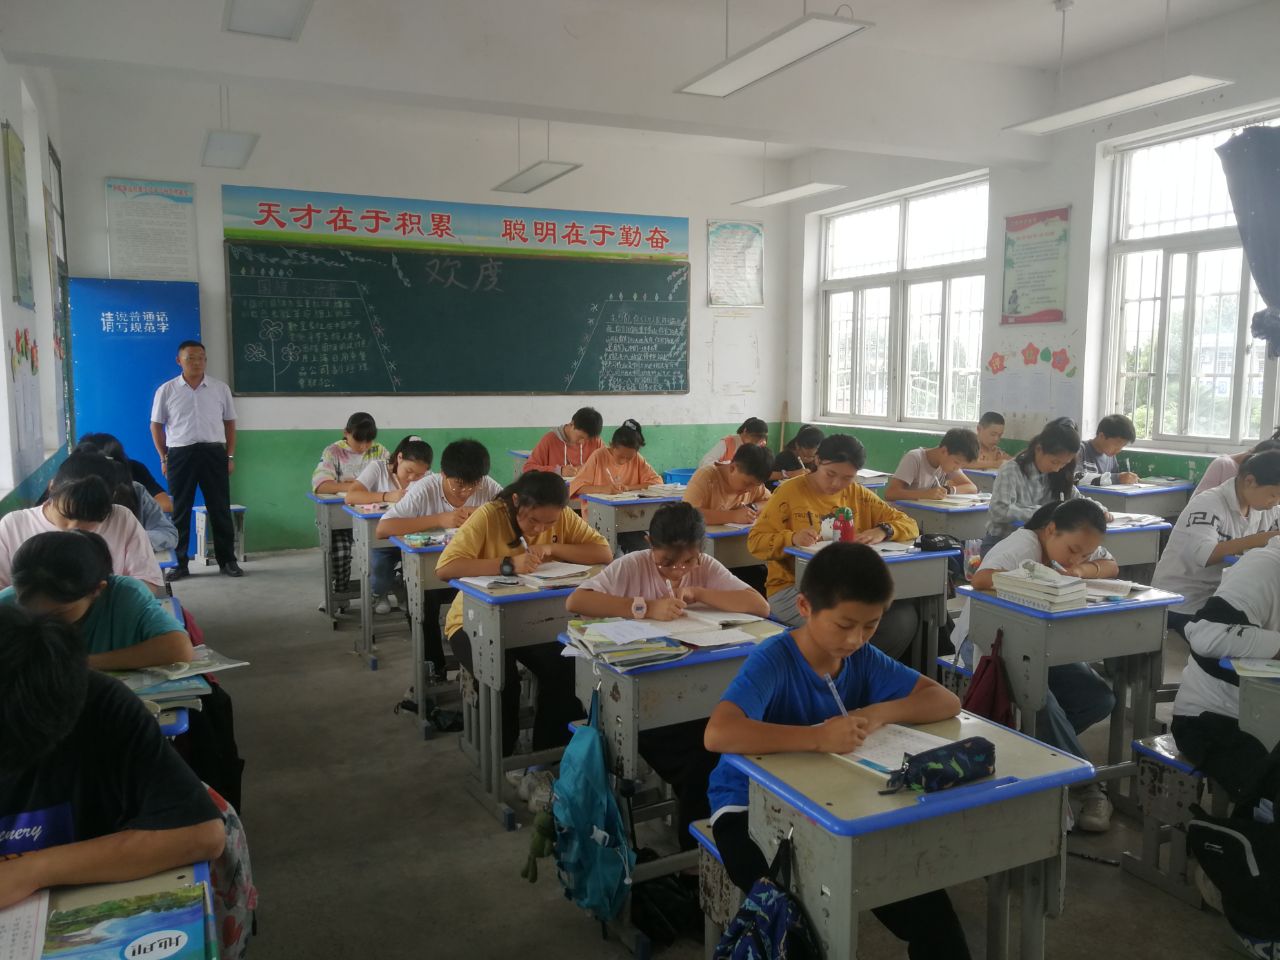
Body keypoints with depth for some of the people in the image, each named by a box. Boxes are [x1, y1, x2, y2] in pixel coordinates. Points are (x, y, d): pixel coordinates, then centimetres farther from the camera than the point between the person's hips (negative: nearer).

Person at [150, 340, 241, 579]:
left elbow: (229, 423, 11)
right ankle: (180, 563, 13)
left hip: (214, 453, 1)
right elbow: (156, 425, 8)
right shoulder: (167, 390, 4)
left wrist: (230, 456, 5)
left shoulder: (221, 388, 7)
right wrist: (164, 458, 2)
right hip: (180, 454, -1)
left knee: (220, 508, 3)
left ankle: (227, 560, 12)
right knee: (179, 510, 5)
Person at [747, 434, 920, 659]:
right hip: (792, 588, -4)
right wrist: (792, 538, -26)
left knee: (905, 616, -21)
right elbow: (755, 541, -5)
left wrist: (883, 531, -14)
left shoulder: (858, 495, 10)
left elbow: (909, 525, 9)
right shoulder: (790, 491, -1)